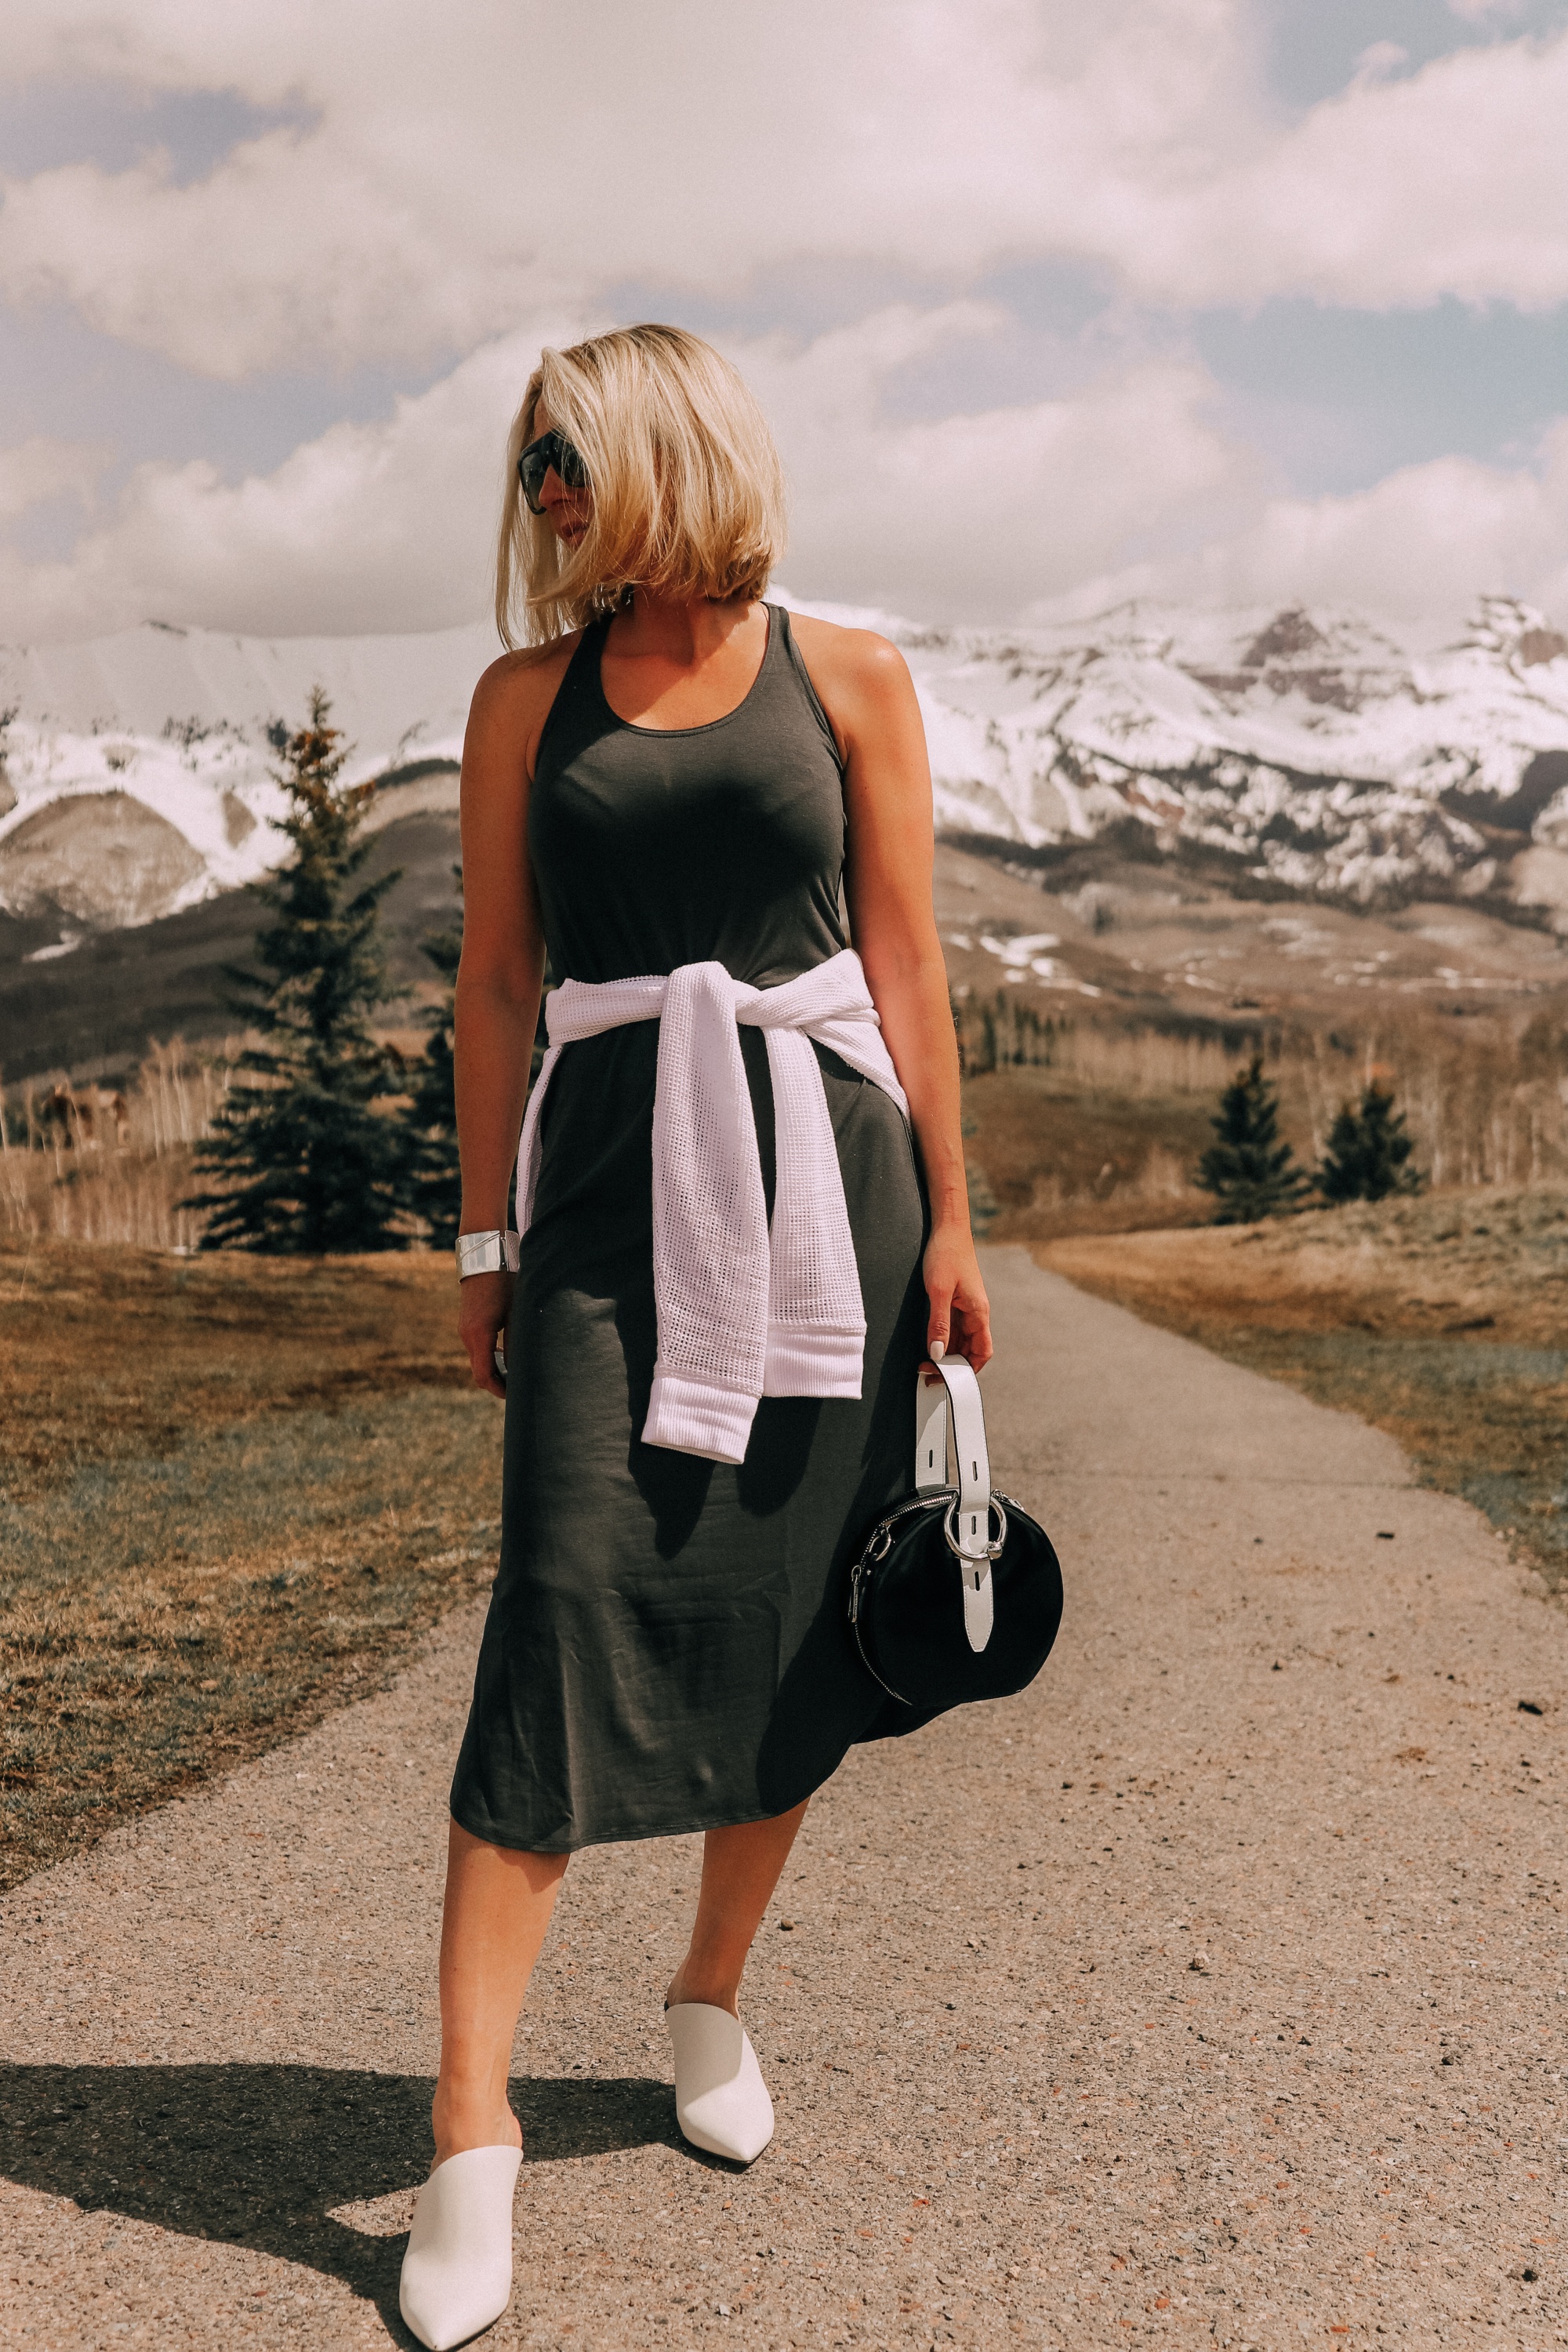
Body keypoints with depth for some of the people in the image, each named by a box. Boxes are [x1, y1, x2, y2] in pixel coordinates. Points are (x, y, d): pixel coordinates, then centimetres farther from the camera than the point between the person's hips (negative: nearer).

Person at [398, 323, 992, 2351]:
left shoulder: (846, 679, 6)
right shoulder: (528, 697, 9)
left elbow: (904, 961, 6)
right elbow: (494, 982, 8)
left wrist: (948, 1218, 4)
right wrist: (486, 1239, 5)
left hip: (819, 1160, 1)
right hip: (610, 1174, 0)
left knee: (787, 1609, 5)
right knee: (570, 1598, -10)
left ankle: (712, 1998, 28)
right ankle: (472, 2131, -4)